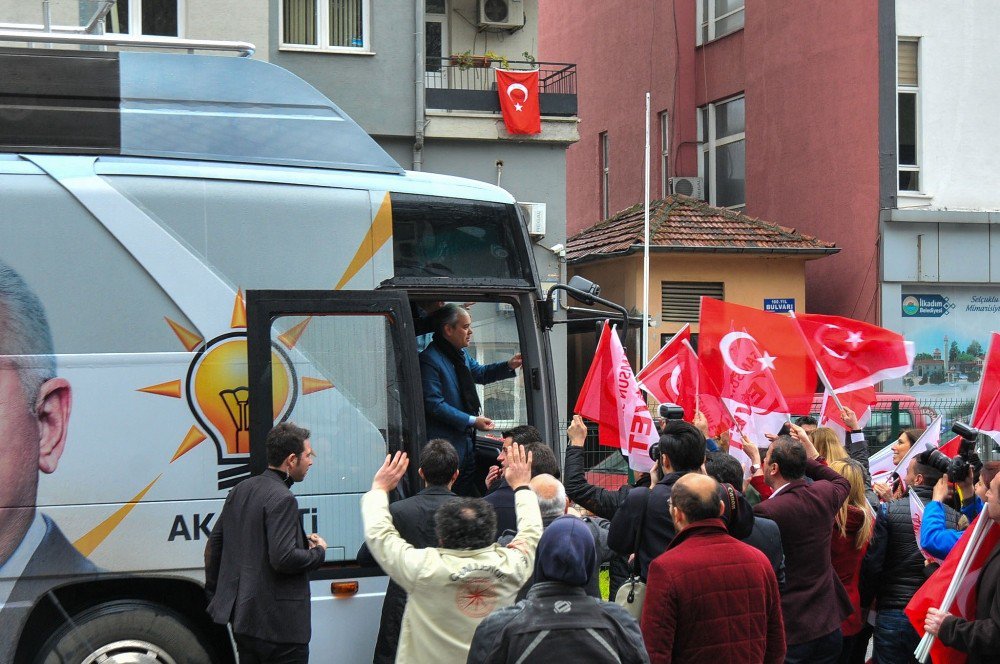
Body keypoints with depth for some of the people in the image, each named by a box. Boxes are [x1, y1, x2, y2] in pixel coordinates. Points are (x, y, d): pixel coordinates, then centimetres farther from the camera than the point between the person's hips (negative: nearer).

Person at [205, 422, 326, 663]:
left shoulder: (240, 490, 10)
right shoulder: (282, 499, -17)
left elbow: (214, 545, 15)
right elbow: (283, 559, -25)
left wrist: (214, 594, 23)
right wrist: (319, 552, -7)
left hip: (242, 616, 9)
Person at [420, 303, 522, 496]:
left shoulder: (459, 353, 11)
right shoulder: (429, 359, -18)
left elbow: (479, 373, 28)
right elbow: (434, 404, -21)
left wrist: (509, 365, 12)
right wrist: (472, 421, -20)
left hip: (466, 440, 9)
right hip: (445, 444, -9)